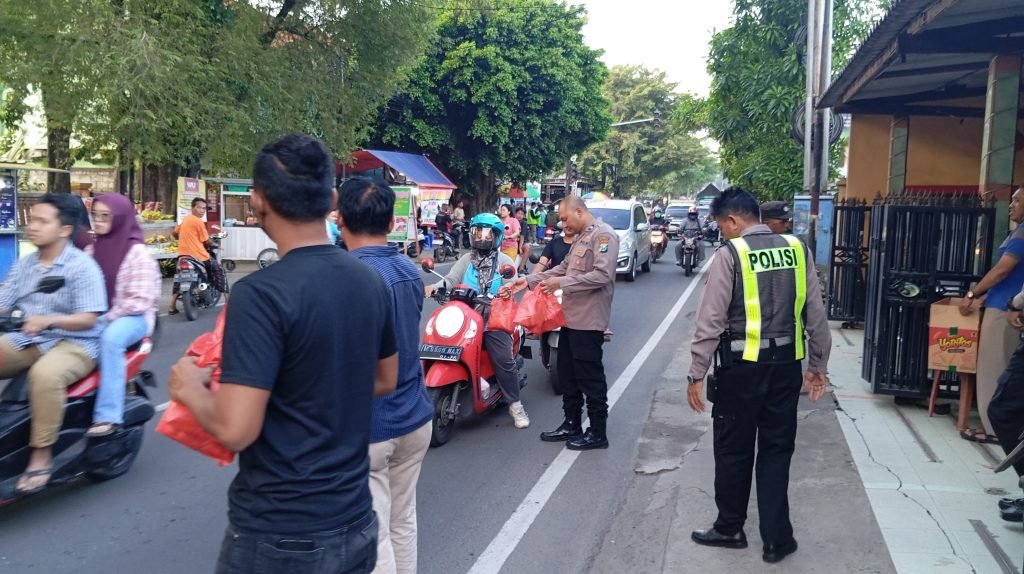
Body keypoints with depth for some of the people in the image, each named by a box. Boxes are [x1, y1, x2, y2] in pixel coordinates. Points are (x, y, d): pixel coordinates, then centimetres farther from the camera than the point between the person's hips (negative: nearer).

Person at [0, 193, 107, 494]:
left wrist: (49, 320, -33)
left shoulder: (82, 266, -9)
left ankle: (42, 454, -24)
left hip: (75, 343, -7)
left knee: (45, 374, -38)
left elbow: (88, 319, -16)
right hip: (27, 340, 7)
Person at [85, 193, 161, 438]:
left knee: (110, 338, -36)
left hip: (132, 316, -5)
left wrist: (106, 318, -16)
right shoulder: (91, 250, 10)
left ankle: (108, 415, -35)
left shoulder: (138, 253, -8)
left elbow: (139, 301, -13)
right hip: (95, 316, 6)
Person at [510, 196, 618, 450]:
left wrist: (562, 284, -22)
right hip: (572, 318, 10)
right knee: (567, 375, 16)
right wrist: (529, 280, 11)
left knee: (590, 379, -1)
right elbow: (563, 268, 20)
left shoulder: (604, 235, -14)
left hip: (588, 321, -10)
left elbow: (602, 275, -24)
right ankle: (572, 425, 28)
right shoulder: (581, 237, 18)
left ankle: (598, 433, 10)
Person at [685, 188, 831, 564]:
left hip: (743, 366, -4)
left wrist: (696, 375, -7)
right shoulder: (797, 250, 3)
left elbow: (711, 321, -12)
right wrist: (818, 365, 17)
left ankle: (730, 529, 26)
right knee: (776, 450, 13)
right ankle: (777, 539, 17)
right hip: (786, 364, 5)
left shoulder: (731, 255, -11)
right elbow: (816, 315, 7)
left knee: (733, 450, 11)